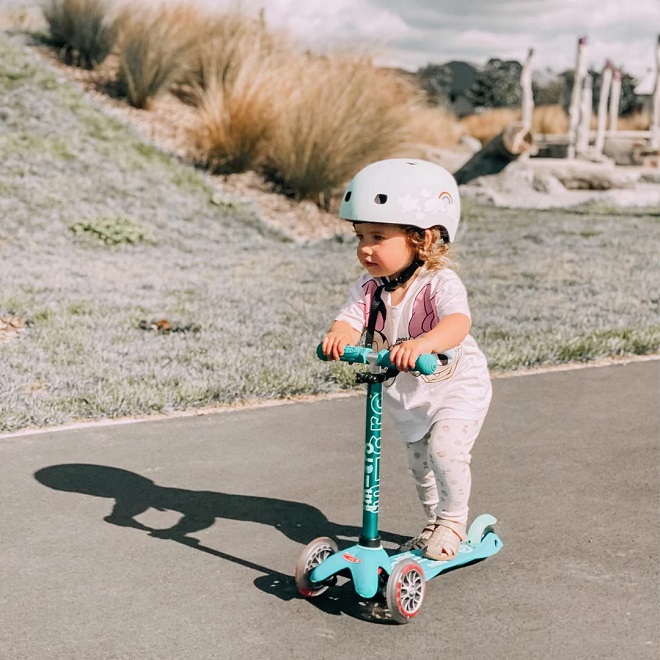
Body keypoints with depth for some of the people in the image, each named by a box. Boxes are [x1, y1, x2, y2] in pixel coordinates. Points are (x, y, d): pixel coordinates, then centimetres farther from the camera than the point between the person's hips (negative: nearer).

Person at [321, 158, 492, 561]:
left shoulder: (440, 283, -28)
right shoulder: (370, 288, -11)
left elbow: (458, 323, -46)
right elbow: (350, 319, -24)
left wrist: (421, 344, -66)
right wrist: (338, 336, -49)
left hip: (457, 388, -6)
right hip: (407, 396, 6)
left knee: (445, 449, -25)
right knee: (420, 463, 18)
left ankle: (453, 520, -2)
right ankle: (435, 522, 42)